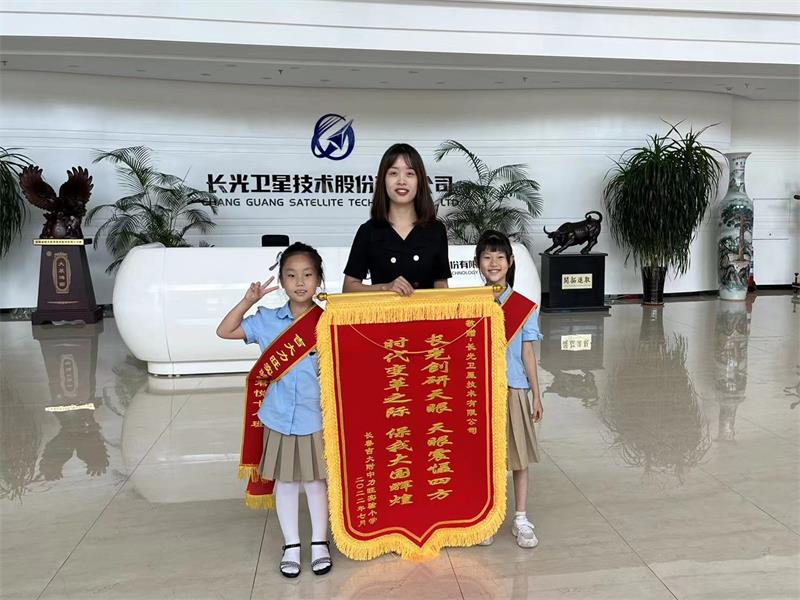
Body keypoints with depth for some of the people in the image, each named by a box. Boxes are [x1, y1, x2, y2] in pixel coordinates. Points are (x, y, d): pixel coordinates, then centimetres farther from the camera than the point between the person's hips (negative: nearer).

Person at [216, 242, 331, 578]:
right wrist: (249, 301, -10)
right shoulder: (267, 320, -4)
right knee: (284, 483, 14)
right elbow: (225, 332, -1)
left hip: (316, 418, -1)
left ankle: (320, 543, 32)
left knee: (316, 481, 13)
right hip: (279, 418, 1)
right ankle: (291, 546, 31)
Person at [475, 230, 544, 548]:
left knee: (519, 456, 9)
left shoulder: (523, 305, 0)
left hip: (514, 388, 0)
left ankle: (521, 520, 24)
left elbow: (527, 352, 2)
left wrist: (536, 394, 2)